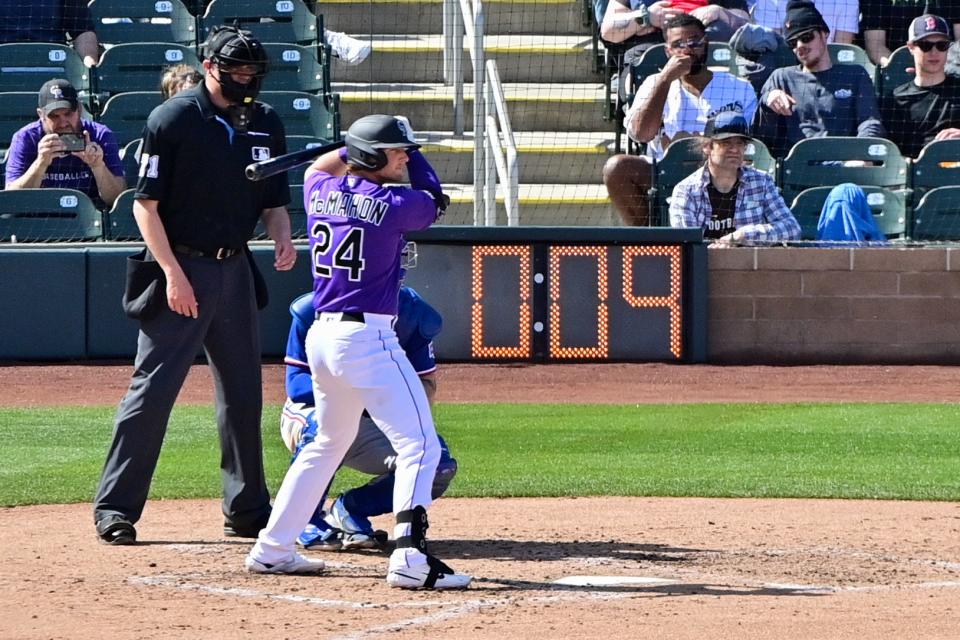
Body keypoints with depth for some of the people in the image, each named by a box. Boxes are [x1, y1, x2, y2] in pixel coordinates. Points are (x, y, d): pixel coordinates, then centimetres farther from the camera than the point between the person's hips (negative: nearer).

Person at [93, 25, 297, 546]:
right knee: (153, 388, -8)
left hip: (235, 269, 6)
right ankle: (114, 509, -4)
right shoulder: (173, 119, -10)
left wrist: (282, 239, -7)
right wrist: (173, 273, -17)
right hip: (180, 269, -6)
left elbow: (274, 200, 15)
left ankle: (247, 509, 20)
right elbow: (145, 204, -11)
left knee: (243, 394, 10)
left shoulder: (265, 124, 7)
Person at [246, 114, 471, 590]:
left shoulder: (321, 192, 8)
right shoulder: (392, 204, -10)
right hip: (367, 337, -8)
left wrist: (356, 146, 34)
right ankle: (410, 559, -23)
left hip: (322, 336, 8)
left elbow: (318, 167, 35)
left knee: (328, 443, 24)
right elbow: (434, 199, 13)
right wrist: (411, 157, 22)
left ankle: (272, 549, 27)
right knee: (419, 445, -9)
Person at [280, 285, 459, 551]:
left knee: (440, 466, -18)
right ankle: (307, 520, -16)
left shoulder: (414, 313, -8)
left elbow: (427, 386, -5)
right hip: (308, 415, -4)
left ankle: (349, 510, 2)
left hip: (373, 425, 4)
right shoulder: (314, 310, -16)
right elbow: (295, 383, -19)